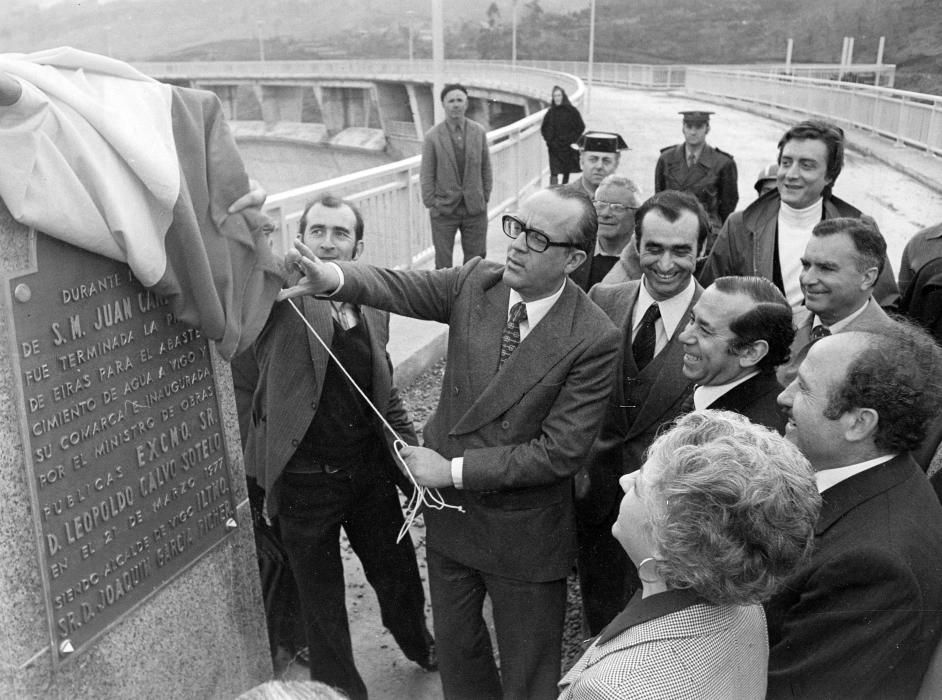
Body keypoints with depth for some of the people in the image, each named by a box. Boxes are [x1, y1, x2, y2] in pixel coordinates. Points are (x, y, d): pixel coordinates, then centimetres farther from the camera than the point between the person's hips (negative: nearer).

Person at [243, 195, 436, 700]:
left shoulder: (373, 307, 4)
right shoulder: (282, 295, -11)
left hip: (370, 468, 5)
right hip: (305, 480, -4)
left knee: (398, 572, 22)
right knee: (321, 597, 14)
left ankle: (419, 645, 52)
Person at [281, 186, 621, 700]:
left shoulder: (594, 340, -22)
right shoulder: (475, 282, -8)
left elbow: (560, 451, -22)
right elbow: (397, 287, -18)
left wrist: (454, 470, -20)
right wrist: (334, 277, -40)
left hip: (524, 531, -4)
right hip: (450, 508, 4)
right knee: (455, 642, 26)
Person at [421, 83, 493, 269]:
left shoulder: (479, 132, 0)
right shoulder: (433, 136, -6)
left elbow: (486, 168, 7)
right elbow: (426, 175, -3)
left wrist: (485, 198, 4)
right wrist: (430, 205, -5)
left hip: (475, 208, 2)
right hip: (444, 209, -2)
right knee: (443, 264, 5)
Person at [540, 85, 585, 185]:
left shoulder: (572, 111, -4)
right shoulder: (550, 112, 3)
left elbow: (581, 127, -2)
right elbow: (543, 128, 11)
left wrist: (571, 140, -10)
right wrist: (549, 140, -3)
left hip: (568, 147, 0)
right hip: (554, 148, 0)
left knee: (566, 173, 9)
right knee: (555, 173, -11)